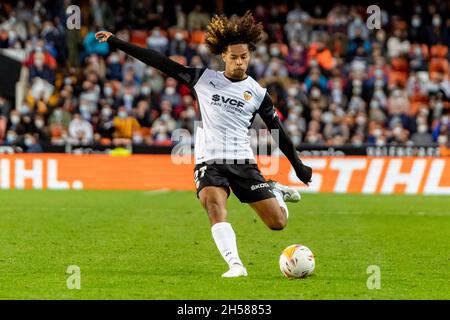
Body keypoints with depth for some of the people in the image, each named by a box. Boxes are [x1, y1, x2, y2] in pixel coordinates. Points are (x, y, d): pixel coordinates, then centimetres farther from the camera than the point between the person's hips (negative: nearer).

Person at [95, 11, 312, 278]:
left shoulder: (258, 93, 6)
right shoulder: (204, 79, 5)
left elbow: (278, 130, 15)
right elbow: (161, 62, 5)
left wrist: (299, 166, 19)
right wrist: (116, 42, 3)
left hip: (243, 162, 1)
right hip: (209, 162, -1)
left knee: (278, 223, -3)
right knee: (216, 210, -30)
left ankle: (276, 191, 30)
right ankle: (235, 265, -33)